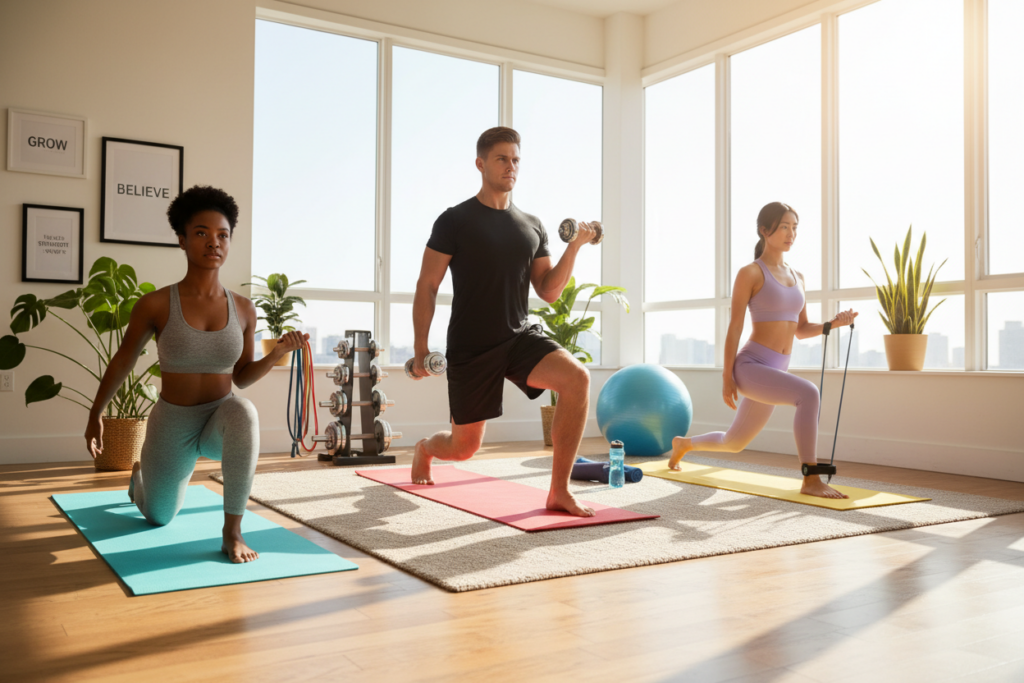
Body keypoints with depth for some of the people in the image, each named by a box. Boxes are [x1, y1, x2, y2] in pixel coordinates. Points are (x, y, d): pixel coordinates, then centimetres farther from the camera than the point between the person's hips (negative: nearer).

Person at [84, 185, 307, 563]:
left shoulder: (243, 309, -8)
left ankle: (233, 529, -26)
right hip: (171, 425, 0)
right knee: (159, 517, 20)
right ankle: (140, 477, 58)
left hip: (221, 421, 0)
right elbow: (122, 361, 0)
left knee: (244, 412, -38)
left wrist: (277, 353, -16)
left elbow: (242, 377, 2)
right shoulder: (155, 304, -16)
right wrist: (95, 414, 9)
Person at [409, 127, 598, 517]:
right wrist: (420, 349, -9)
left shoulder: (531, 227, 10)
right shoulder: (455, 221, -4)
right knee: (464, 447, 4)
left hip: (521, 337, 4)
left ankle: (559, 492, -18)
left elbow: (548, 292, 7)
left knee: (577, 378, -26)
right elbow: (426, 287, -4)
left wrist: (574, 247, -6)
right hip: (470, 347, -3)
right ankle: (425, 448, 45)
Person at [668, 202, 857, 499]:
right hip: (749, 367, -8)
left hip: (774, 374, 8)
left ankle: (683, 443, 50)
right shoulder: (750, 273, -6)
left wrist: (833, 323, -1)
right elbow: (734, 327, -8)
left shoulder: (796, 277, 15)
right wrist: (727, 378, -10)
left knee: (733, 444, 21)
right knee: (809, 394, -32)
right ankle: (811, 480, -24)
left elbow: (801, 330, 18)